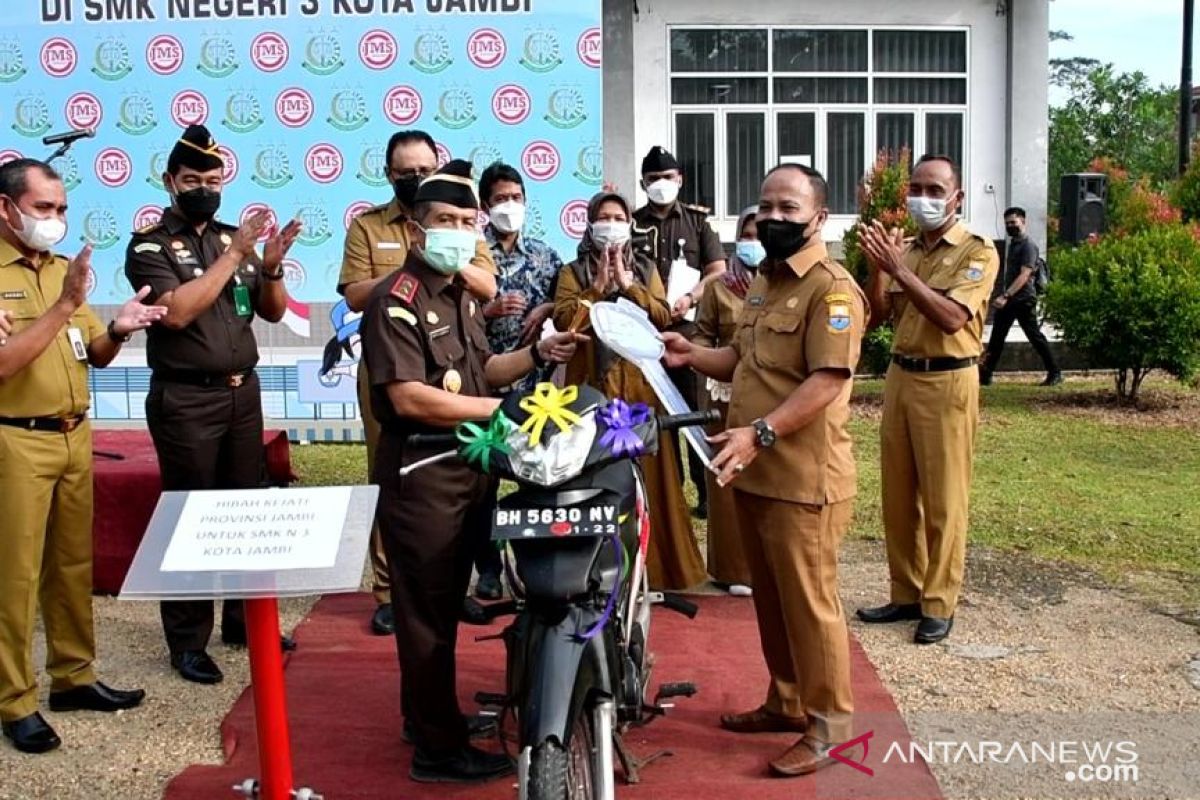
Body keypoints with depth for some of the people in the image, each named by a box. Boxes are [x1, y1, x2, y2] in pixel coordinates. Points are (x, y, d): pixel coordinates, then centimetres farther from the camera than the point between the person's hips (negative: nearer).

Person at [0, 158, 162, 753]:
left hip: (75, 436, 7)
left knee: (74, 563, 14)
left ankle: (73, 676, 27)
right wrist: (63, 307, -26)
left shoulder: (63, 268, 10)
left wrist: (117, 330, -8)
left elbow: (94, 356, 13)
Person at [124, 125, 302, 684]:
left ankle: (245, 620, 25)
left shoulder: (234, 238, 10)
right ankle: (187, 642, 10)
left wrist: (271, 267, -8)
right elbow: (177, 310, -21)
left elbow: (273, 312, 11)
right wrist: (235, 255, -20)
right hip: (185, 400, -5)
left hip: (242, 391, 5)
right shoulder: (150, 245, -5)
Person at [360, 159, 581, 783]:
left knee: (445, 602, 20)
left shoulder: (460, 297, 15)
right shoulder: (396, 300, -16)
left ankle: (428, 715, 35)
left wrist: (536, 354, 3)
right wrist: (499, 409, -24)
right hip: (420, 474, -9)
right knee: (427, 610, -1)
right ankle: (438, 748, 8)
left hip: (466, 468, 10)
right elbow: (410, 399, -25)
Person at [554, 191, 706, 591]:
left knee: (646, 474, 1)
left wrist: (628, 284, -9)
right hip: (592, 387, -2)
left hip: (639, 387, 2)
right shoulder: (573, 272, 8)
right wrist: (599, 287, -12)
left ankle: (650, 565, 10)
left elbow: (662, 316, 0)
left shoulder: (645, 269, 15)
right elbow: (563, 320, -7)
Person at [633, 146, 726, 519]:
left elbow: (717, 271, 4)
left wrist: (689, 299, -12)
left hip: (691, 327, -1)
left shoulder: (697, 220, 10)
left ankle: (708, 490, 3)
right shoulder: (632, 223, 9)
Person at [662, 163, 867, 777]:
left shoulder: (832, 289, -14)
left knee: (809, 602, 1)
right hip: (754, 472, 9)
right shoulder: (762, 281, 15)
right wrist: (692, 355, 5)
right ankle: (786, 703, 33)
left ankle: (828, 724, 16)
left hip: (803, 477, -9)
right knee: (769, 598, 18)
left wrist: (760, 433, -29)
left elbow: (826, 382, -22)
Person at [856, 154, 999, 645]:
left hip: (946, 383, -6)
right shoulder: (904, 251, 12)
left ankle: (939, 604, 9)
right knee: (898, 495, 11)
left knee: (942, 500, 0)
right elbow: (877, 316, 8)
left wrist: (900, 269, -23)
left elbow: (951, 317, -20)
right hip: (900, 377, 6)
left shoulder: (978, 252, -6)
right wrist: (877, 268, -8)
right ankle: (906, 593, 23)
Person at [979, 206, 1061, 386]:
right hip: (1008, 299, 8)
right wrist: (1004, 297, 17)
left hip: (1024, 299, -8)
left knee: (1035, 336, -2)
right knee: (997, 337, 5)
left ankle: (1055, 374, 8)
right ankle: (985, 375, 6)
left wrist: (1005, 296, -31)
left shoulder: (1028, 245, -13)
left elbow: (1024, 275, -23)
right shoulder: (1012, 243, 14)